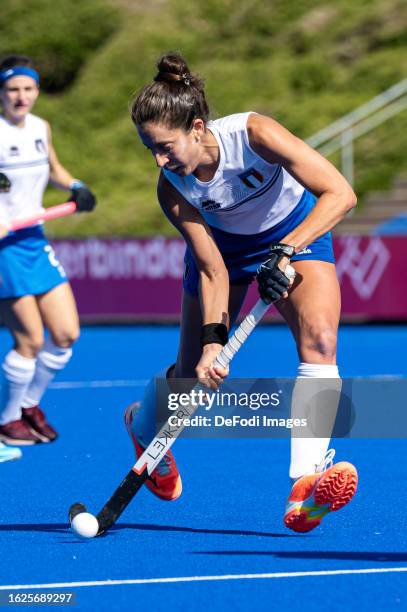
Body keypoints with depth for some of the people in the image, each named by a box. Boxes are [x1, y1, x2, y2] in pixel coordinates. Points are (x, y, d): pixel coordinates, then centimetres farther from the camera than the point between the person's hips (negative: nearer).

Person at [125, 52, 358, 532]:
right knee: (194, 374, 4)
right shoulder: (171, 187, -25)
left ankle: (306, 490, -34)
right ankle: (143, 428, 42)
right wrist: (212, 339, -32)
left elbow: (340, 194, -36)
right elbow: (212, 271, -20)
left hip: (297, 233, -2)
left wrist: (285, 251, -43)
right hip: (223, 243, 2)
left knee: (318, 342, -26)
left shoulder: (253, 134, -34)